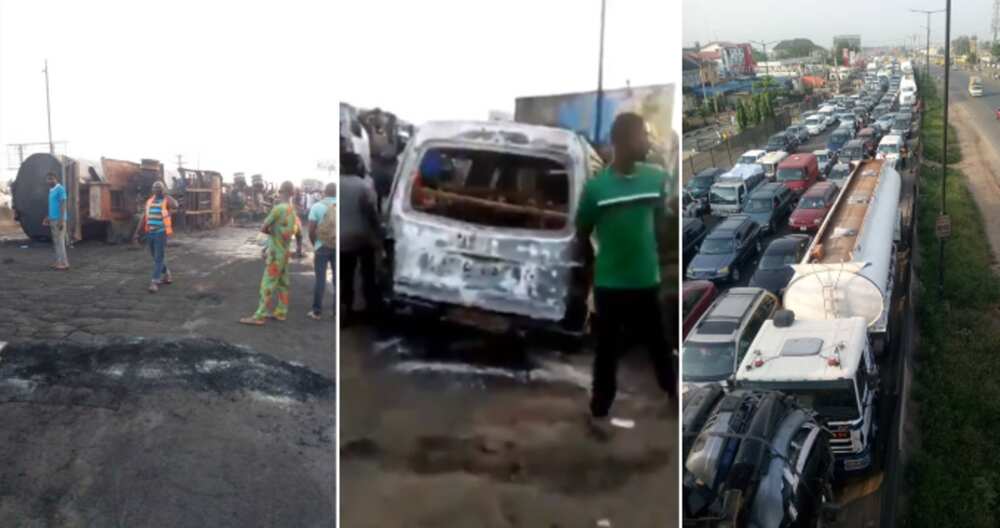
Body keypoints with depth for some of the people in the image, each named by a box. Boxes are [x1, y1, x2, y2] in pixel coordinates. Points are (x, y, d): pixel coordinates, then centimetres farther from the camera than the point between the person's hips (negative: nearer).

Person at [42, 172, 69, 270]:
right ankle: (59, 262, 12)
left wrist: (61, 220, -21)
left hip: (59, 219, -9)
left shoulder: (60, 189, -11)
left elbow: (63, 205, -16)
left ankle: (63, 263, -8)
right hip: (53, 219, 9)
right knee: (56, 241, 9)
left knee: (60, 241, -9)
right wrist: (47, 218, 20)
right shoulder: (51, 190, 17)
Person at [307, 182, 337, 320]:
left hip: (322, 246, -1)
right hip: (337, 247, 2)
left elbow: (311, 230, -7)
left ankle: (317, 311, 8)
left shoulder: (317, 206, -5)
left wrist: (314, 245, 10)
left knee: (320, 279, 4)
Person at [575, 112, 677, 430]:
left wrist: (653, 255, 13)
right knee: (608, 350, 11)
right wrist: (593, 267, 6)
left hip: (647, 281, 3)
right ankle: (599, 410, 27)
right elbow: (582, 234, -2)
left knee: (658, 342, 21)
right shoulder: (596, 187, -15)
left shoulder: (656, 178, -5)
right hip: (609, 285, -3)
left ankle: (672, 388, 45)